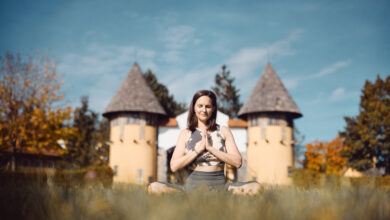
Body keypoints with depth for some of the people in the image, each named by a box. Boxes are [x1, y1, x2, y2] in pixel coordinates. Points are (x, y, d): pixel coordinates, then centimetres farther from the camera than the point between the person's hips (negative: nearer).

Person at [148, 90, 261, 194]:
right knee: (153, 188, -27)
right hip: (193, 184, 0)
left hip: (219, 184, 0)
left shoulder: (223, 131, 11)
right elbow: (174, 166, -1)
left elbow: (237, 162, -1)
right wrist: (198, 149, -7)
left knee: (255, 187, -27)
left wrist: (210, 148, -7)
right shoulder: (185, 134, 11)